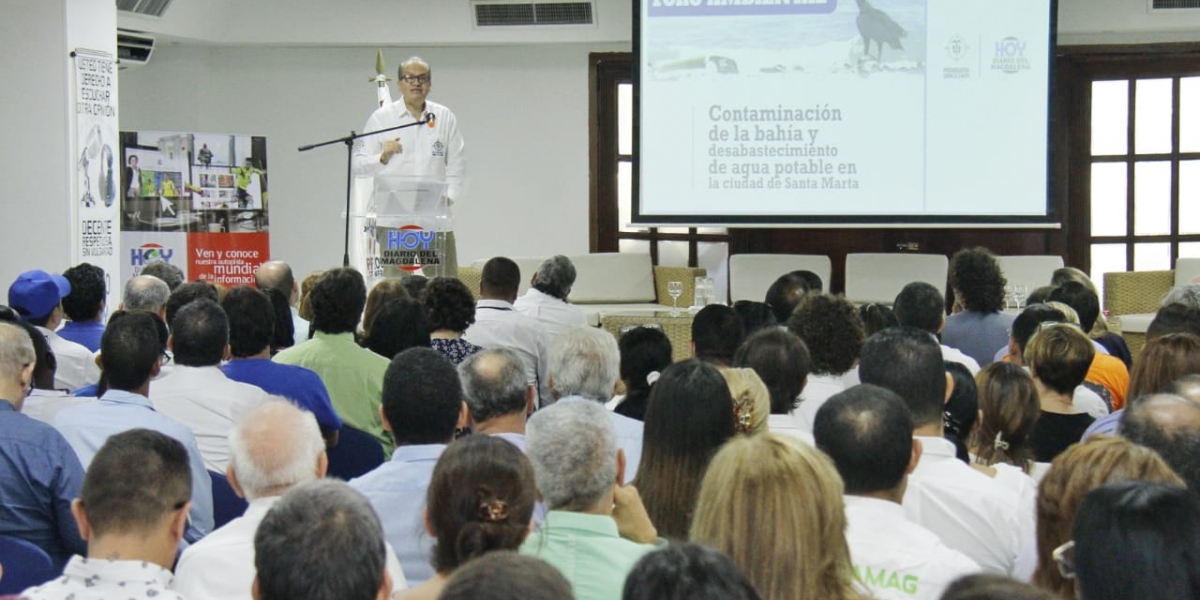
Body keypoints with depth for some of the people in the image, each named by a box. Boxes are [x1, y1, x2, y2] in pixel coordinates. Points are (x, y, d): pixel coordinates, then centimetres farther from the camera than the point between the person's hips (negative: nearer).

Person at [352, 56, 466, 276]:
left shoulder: (445, 118, 15)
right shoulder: (381, 117, 9)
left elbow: (457, 164, 12)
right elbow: (359, 164, 3)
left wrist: (450, 196, -1)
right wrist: (383, 157, -16)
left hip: (435, 215, 2)